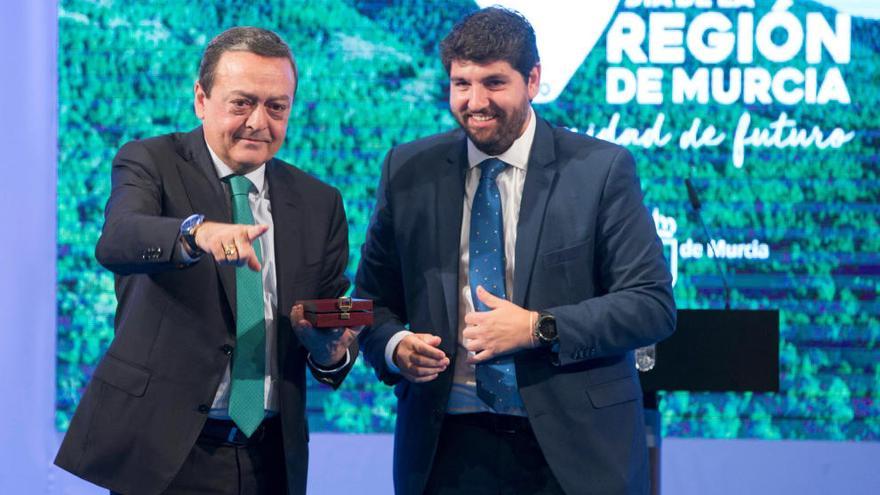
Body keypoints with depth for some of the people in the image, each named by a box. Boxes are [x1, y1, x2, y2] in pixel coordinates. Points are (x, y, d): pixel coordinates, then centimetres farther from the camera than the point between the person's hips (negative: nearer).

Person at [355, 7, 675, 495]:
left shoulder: (602, 169, -4)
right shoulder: (408, 170, 5)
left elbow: (653, 304, -7)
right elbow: (374, 298, 12)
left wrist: (540, 328, -18)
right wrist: (394, 346, -10)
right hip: (447, 446, 2)